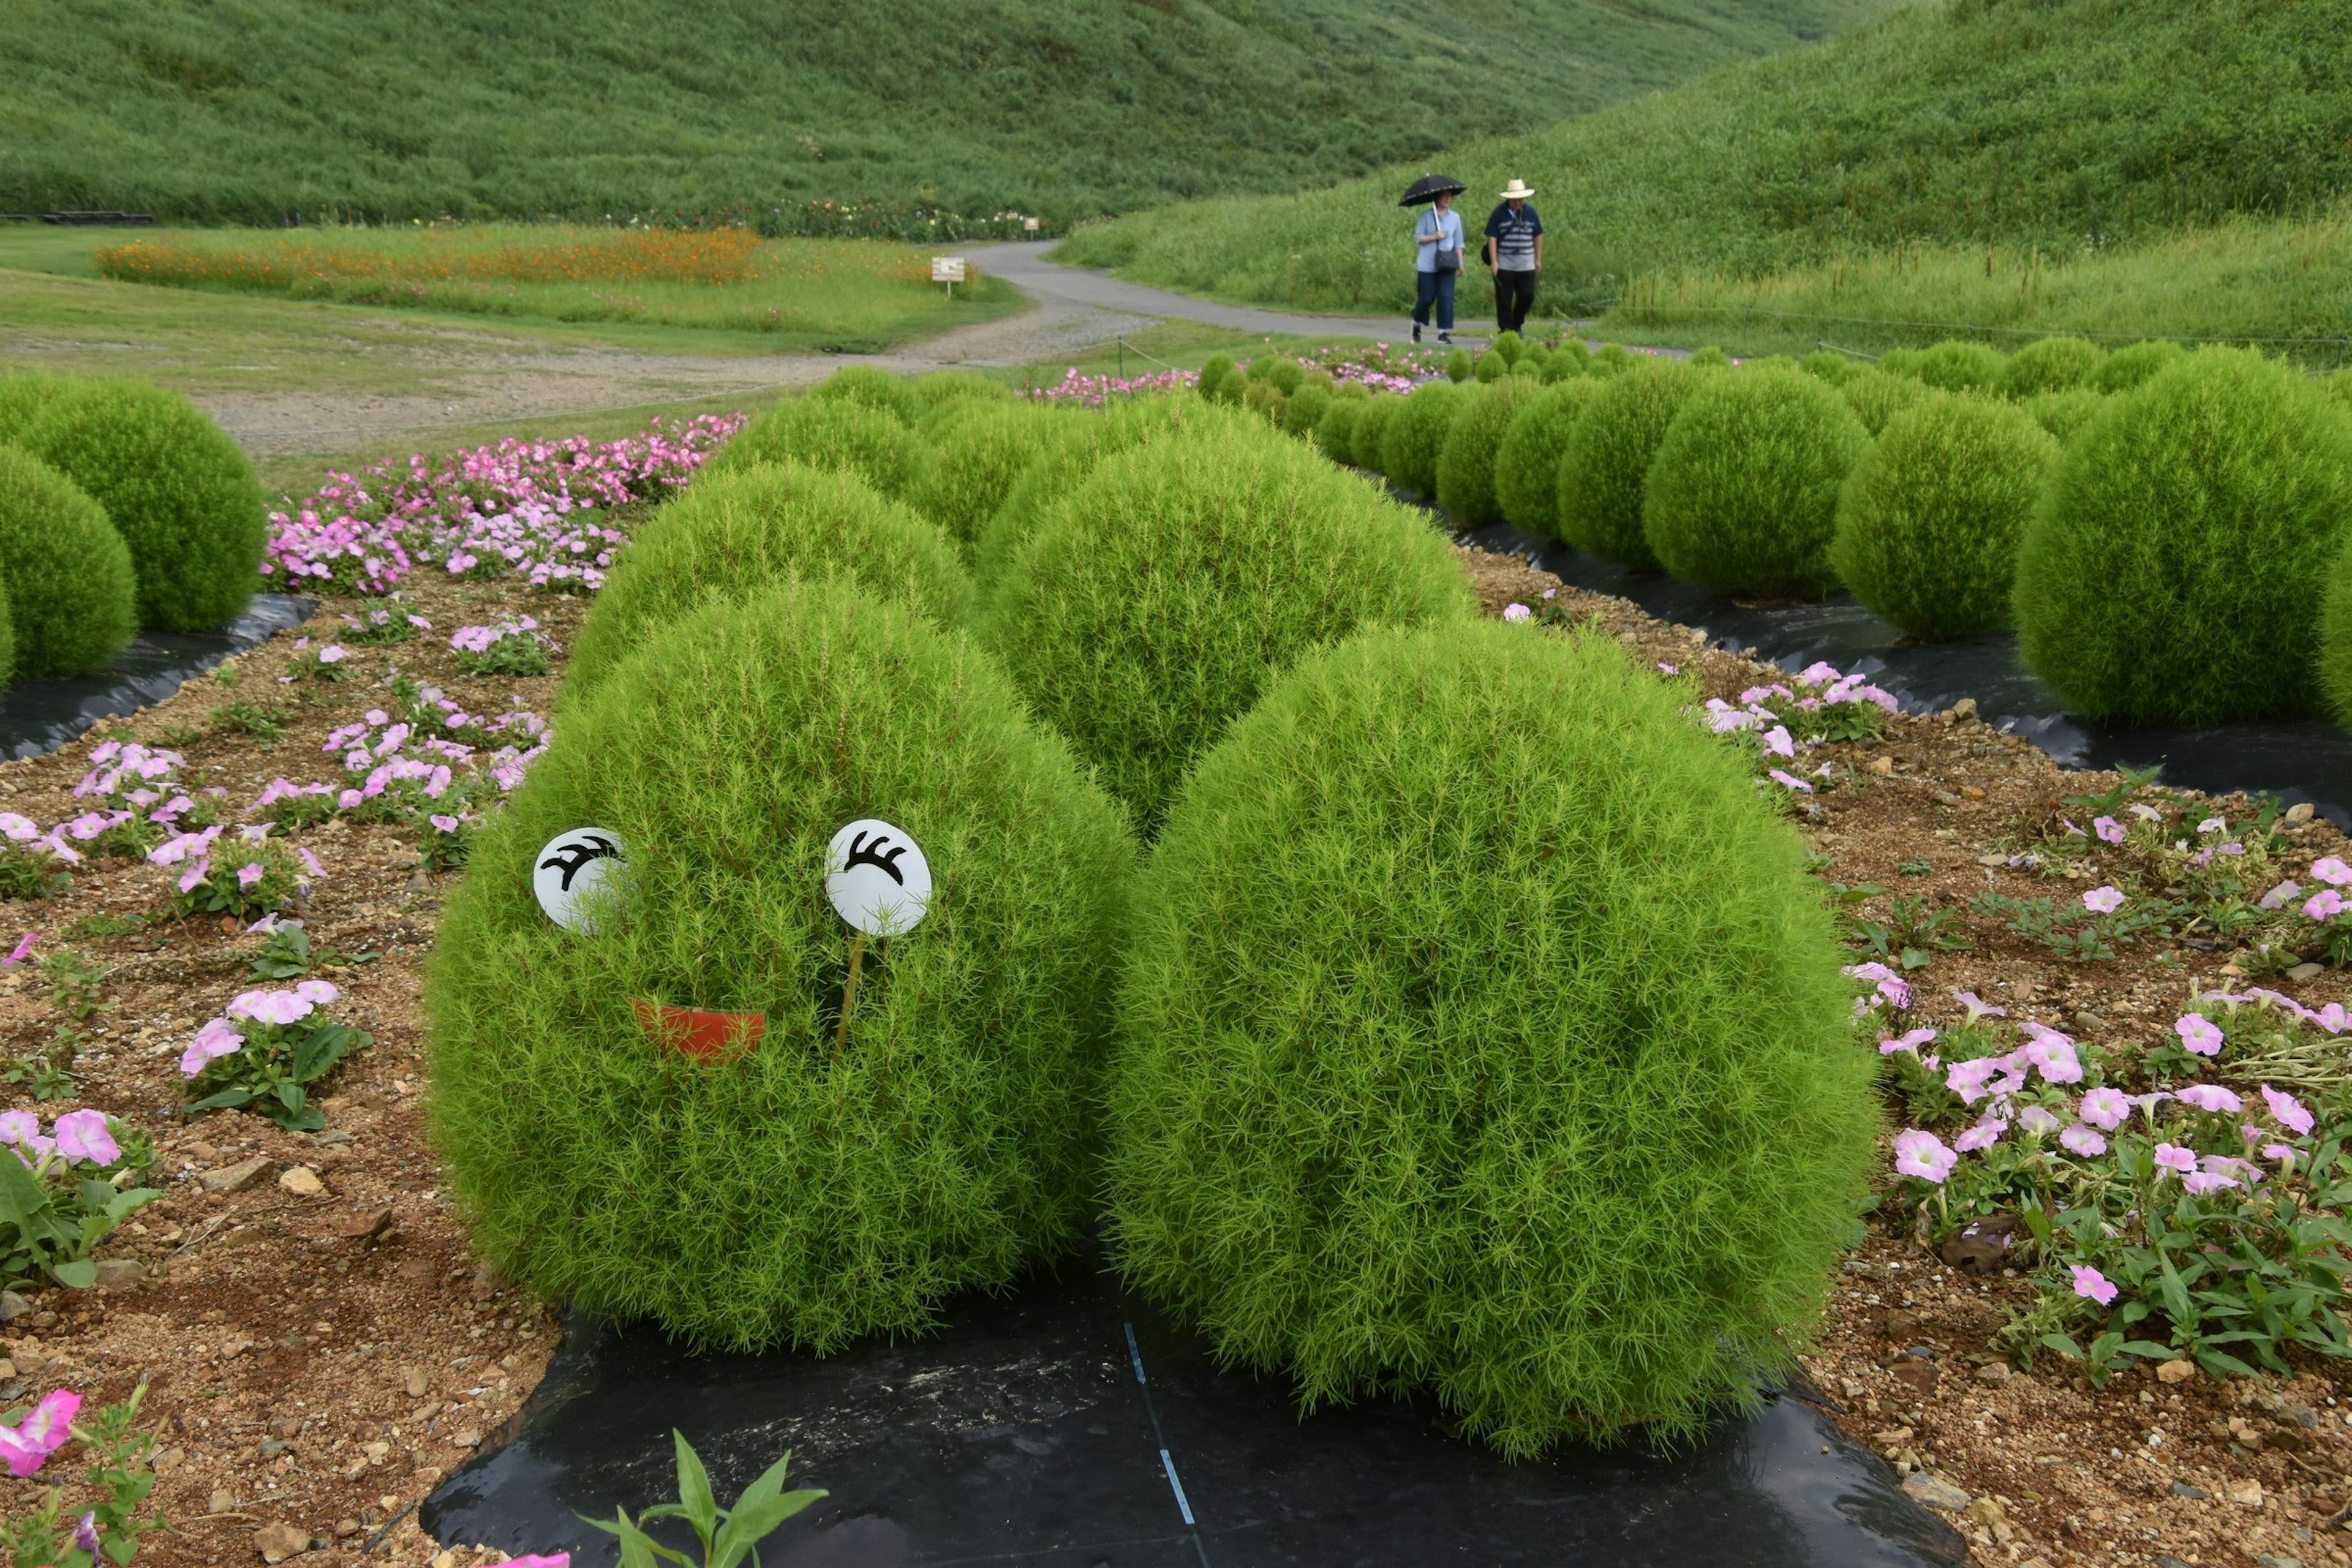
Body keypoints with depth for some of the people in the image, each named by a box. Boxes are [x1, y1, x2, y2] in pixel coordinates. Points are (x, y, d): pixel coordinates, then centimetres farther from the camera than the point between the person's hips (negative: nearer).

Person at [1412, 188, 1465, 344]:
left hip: (1447, 265, 2)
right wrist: (1434, 237, -17)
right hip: (1427, 265, -2)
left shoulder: (1455, 217, 8)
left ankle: (1443, 332, -3)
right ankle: (1416, 325, 26)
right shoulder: (1426, 217, -1)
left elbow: (1458, 242, 10)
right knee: (1426, 298, 1)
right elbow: (1418, 238, -4)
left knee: (1446, 298, -6)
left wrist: (1460, 263, 6)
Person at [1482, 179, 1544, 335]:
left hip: (1526, 265, 3)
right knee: (1504, 300, 1)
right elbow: (1492, 237, -5)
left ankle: (1517, 325, 21)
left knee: (1527, 296, 1)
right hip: (1504, 265, -3)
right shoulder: (1499, 213, -3)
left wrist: (1538, 259, 13)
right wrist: (1493, 261, -12)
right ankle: (1506, 329, 9)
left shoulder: (1530, 212, 8)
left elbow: (1538, 236, 15)